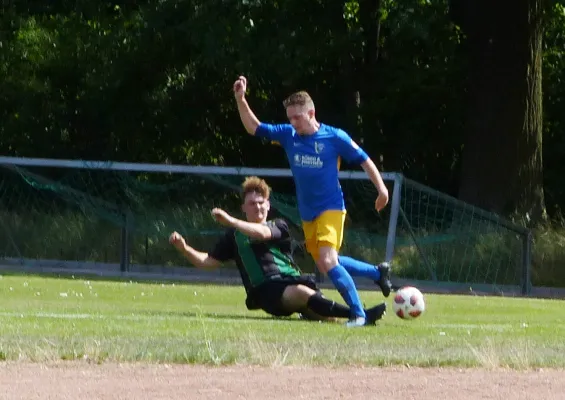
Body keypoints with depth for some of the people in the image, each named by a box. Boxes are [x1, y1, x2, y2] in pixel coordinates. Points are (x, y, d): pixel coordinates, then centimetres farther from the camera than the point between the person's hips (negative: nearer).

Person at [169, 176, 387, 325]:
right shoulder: (234, 235, 26)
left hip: (293, 279, 5)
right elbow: (208, 261, 25)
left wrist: (230, 220, -7)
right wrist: (184, 248, 10)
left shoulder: (279, 226, 21)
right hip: (266, 290, -5)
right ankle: (357, 314, -49)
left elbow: (262, 233, -2)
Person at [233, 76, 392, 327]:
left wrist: (381, 188, -7)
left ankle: (358, 314, -19)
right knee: (325, 266, 15)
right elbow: (253, 128, 2)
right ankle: (378, 272, 36)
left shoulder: (335, 137, -12)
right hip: (307, 214, 7)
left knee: (328, 261, -24)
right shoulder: (288, 135, 0)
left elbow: (364, 160, -3)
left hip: (330, 209, -7)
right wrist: (240, 99, -10)